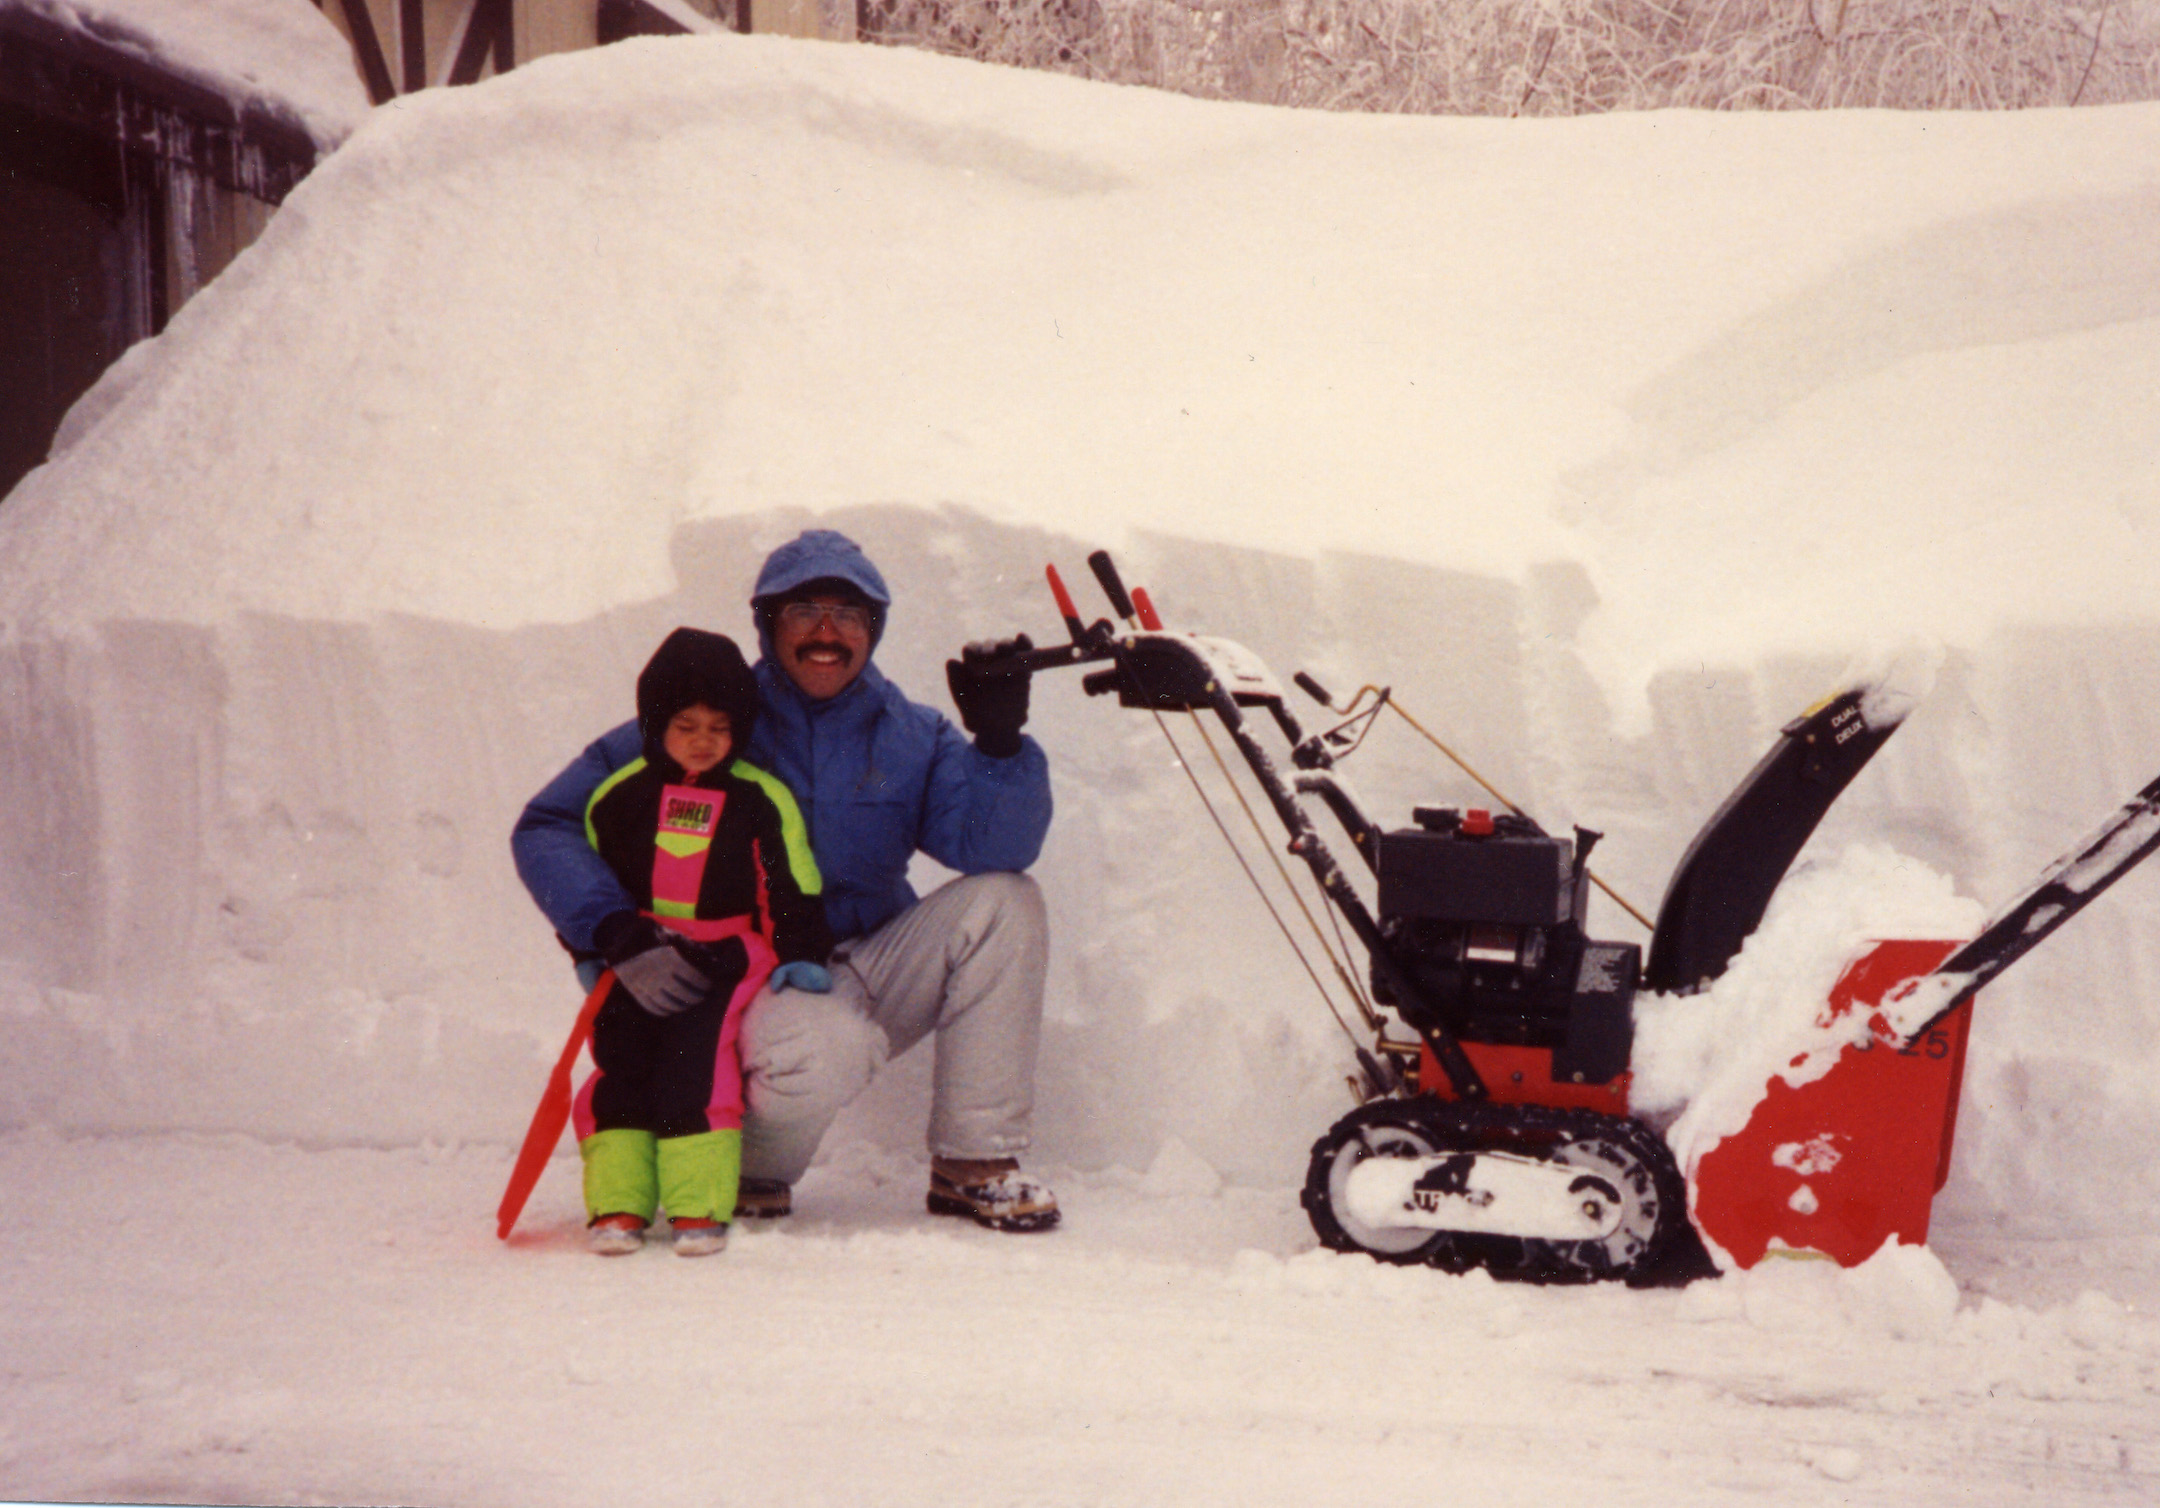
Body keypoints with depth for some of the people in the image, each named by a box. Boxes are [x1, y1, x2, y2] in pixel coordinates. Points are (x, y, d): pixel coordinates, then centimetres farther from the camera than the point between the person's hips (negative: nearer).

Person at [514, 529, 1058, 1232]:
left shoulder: (910, 737, 5)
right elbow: (547, 828, -8)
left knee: (1003, 903, -17)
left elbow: (992, 845, -10)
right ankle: (750, 1165, 0)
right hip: (750, 984, -4)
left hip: (870, 977, 5)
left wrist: (1000, 741, -26)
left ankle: (974, 1165, -8)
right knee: (826, 1052, -38)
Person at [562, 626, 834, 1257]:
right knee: (621, 1057, -15)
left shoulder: (760, 800, 5)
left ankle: (699, 1205, -21)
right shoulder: (618, 797, 8)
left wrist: (799, 956, -4)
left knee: (695, 1056, -22)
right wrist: (611, 945, 9)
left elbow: (792, 892, 8)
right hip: (640, 961, 2)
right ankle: (617, 1201, -11)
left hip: (729, 957, -2)